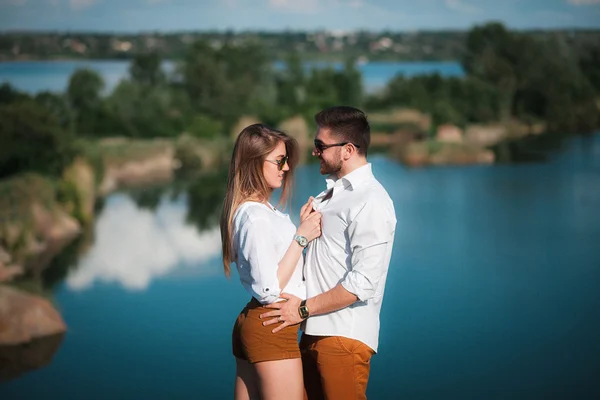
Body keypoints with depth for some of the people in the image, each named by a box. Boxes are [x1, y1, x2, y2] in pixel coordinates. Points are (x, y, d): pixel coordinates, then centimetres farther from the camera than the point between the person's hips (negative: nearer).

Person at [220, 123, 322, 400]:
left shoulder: (251, 211, 13)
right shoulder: (256, 218, -17)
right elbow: (269, 290, -20)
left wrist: (302, 228, 8)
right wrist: (301, 237, -14)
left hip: (249, 324, 10)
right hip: (272, 328, -10)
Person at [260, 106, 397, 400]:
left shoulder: (370, 202, -13)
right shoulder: (331, 193, 14)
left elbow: (363, 283, -20)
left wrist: (304, 309, -14)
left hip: (344, 335, -8)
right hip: (316, 330, 8)